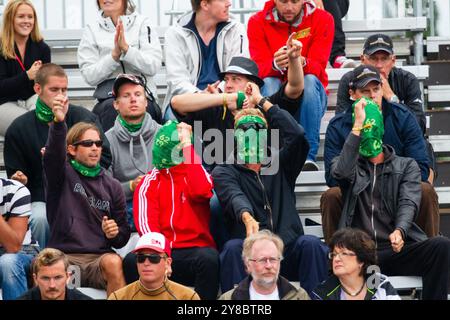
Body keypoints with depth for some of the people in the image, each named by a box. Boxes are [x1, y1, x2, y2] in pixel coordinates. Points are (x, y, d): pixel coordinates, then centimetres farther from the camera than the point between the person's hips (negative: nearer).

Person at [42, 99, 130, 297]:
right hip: (64, 257, -2)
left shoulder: (112, 186, 18)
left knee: (113, 262, -33)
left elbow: (122, 238, 21)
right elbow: (54, 153, -15)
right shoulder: (63, 175, 10)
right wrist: (58, 122, -34)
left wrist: (115, 233, -4)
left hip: (100, 257, 2)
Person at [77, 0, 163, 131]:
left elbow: (154, 66, -3)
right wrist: (115, 54, -12)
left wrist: (126, 48, -14)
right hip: (107, 99, 1)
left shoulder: (142, 23, 8)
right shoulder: (91, 29, 10)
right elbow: (90, 76, 0)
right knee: (112, 108, -32)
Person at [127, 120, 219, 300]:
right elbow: (145, 222, -6)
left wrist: (188, 145, -11)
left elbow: (201, 191, -16)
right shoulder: (150, 182, 10)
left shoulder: (197, 172, 11)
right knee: (132, 261, -31)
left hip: (194, 250, 0)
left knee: (208, 258, -34)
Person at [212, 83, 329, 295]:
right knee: (233, 247, -34)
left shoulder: (280, 166, 20)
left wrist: (262, 101, 7)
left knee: (310, 244, -29)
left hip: (287, 250, 2)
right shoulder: (224, 172, 12)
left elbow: (296, 135, 0)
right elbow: (235, 197, -12)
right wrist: (247, 218, -36)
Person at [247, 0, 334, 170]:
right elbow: (260, 68, -16)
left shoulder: (322, 19, -5)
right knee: (269, 82, -30)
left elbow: (318, 67, -16)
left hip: (309, 99, 0)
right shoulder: (258, 22, -5)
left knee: (310, 80, -31)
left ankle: (308, 155, -33)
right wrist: (276, 64, -40)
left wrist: (302, 62, -41)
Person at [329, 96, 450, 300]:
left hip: (398, 249, 1)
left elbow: (408, 203, 1)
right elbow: (341, 172, -8)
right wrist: (357, 125, -6)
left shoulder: (406, 166, 19)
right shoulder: (347, 163, 19)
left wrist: (399, 231, -22)